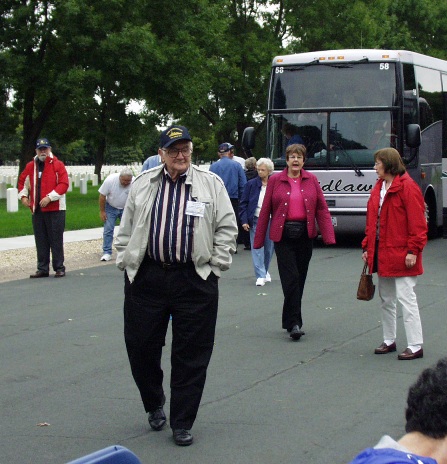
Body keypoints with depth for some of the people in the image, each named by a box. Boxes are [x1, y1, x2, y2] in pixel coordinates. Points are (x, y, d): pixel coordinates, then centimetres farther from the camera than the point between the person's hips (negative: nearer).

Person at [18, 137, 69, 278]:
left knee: (56, 240, -1)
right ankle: (42, 269, 15)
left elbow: (64, 184, -12)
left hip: (55, 209, -5)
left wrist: (49, 197, -19)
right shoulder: (31, 166, 10)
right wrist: (23, 195, 6)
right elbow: (22, 181, 22)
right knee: (40, 240, 8)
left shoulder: (58, 165, -5)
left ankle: (59, 268, 7)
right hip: (37, 209, 5)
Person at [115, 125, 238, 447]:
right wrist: (126, 264, 6)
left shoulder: (211, 184, 5)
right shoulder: (142, 184, 10)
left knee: (191, 354, 2)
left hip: (194, 280, -2)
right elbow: (126, 230, 13)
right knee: (140, 345, 5)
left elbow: (227, 229, 4)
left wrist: (215, 269, -1)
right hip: (146, 279, 2)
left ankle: (182, 423, 14)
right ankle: (154, 404, 31)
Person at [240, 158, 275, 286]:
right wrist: (244, 220, -5)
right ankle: (260, 276, -5)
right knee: (257, 248, -6)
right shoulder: (251, 184, 2)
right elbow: (243, 203, 3)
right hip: (255, 221, -1)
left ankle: (265, 271, 32)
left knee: (269, 248, 11)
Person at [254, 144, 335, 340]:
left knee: (299, 278, 9)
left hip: (305, 234, 3)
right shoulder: (275, 180, 2)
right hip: (283, 235, -3)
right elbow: (265, 210, 4)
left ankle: (290, 320, 22)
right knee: (290, 278, -10)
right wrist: (259, 239, 4)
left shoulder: (311, 180, 7)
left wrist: (328, 235, -7)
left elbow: (322, 208, 4)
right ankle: (294, 323, -9)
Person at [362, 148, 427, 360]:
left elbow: (417, 222, -15)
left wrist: (413, 251, -19)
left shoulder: (407, 187, -12)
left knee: (405, 298, -7)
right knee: (386, 299, 15)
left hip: (401, 255, -8)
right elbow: (371, 221, 17)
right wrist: (367, 247, 12)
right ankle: (389, 341, 25)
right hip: (381, 254, 8)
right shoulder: (378, 188, 13)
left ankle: (415, 346, -3)